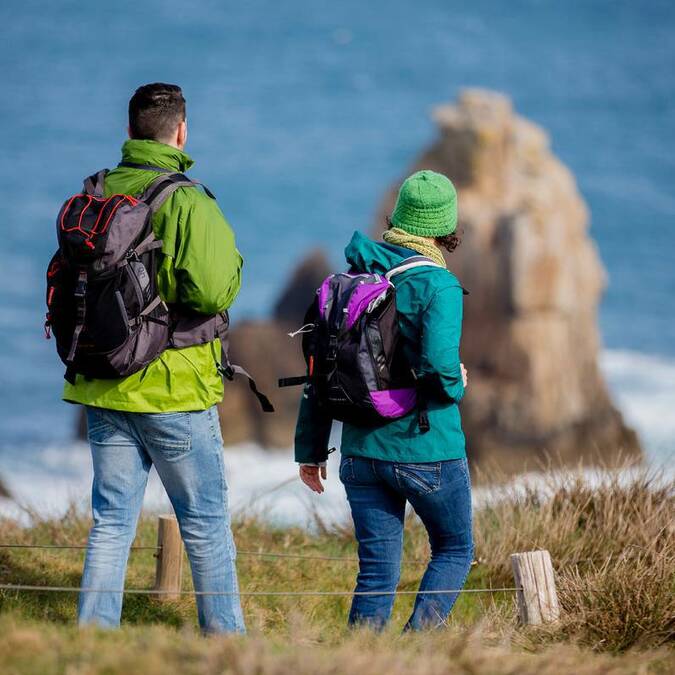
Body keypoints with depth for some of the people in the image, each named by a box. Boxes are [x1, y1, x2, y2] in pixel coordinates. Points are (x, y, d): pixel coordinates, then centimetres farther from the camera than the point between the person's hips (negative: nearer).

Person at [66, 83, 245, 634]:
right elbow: (211, 293, -23)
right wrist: (232, 261, -4)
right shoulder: (188, 203, -15)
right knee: (206, 525, 8)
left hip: (103, 385, 5)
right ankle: (226, 642, 16)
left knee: (111, 522, 10)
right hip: (174, 388, -5)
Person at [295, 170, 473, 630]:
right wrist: (457, 385, -3)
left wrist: (310, 449, 14)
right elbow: (438, 366, -27)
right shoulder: (437, 286, -13)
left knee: (377, 572, 10)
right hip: (429, 451, -5)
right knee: (455, 550, 16)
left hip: (362, 450, 5)